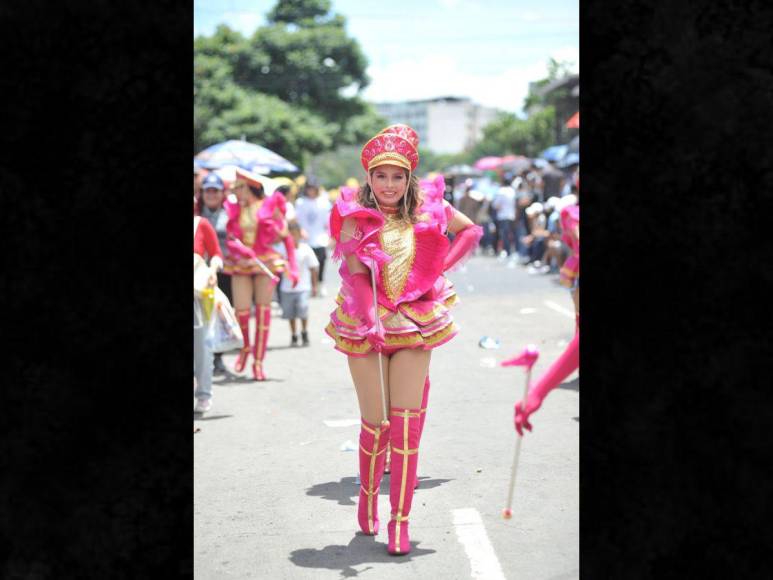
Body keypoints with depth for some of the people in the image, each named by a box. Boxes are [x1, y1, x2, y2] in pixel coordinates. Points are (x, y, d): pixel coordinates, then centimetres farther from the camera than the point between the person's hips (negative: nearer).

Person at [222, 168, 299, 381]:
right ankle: (245, 347, 21)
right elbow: (228, 239, 3)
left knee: (263, 310, -2)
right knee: (241, 310, -8)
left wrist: (292, 266, -2)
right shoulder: (233, 210, 8)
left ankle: (258, 361, 7)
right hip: (240, 264, 2)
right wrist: (237, 247, -19)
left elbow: (287, 237, 3)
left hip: (266, 262, -2)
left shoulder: (269, 207, 0)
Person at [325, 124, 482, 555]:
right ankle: (369, 495, 29)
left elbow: (471, 230, 17)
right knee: (376, 423, 1)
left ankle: (401, 520, 1)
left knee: (407, 424, -4)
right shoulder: (356, 216, -3)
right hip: (366, 327, -1)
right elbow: (354, 273, -11)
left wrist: (442, 266, 2)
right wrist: (369, 318, -26)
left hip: (415, 325, 1)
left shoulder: (428, 208, 3)